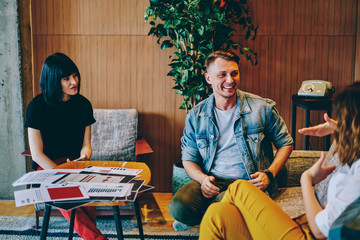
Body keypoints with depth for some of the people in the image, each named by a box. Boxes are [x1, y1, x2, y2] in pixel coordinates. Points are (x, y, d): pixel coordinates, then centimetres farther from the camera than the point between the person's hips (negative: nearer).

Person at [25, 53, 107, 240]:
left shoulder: (83, 104, 5)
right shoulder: (37, 106, -7)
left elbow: (86, 145, 10)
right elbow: (36, 154, -8)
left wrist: (83, 158, -15)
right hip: (46, 168, -3)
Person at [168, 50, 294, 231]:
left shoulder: (262, 108, 1)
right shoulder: (196, 116, 5)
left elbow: (285, 143, 11)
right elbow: (188, 158, 11)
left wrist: (269, 174, -6)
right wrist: (202, 178, -12)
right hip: (212, 182, 1)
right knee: (178, 208, -29)